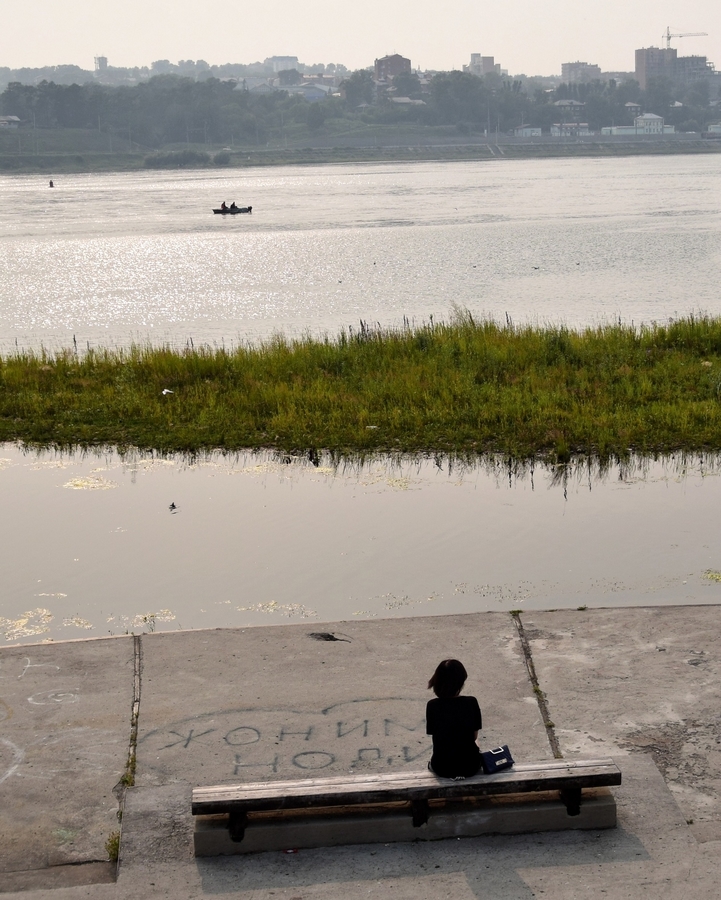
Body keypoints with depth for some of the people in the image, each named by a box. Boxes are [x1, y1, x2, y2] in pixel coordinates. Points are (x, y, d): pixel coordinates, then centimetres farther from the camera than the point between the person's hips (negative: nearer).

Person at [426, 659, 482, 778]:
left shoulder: (432, 706, -15)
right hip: (470, 766, 0)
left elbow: (432, 733, -4)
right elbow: (474, 736, -3)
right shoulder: (471, 703, -14)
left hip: (442, 768, 1)